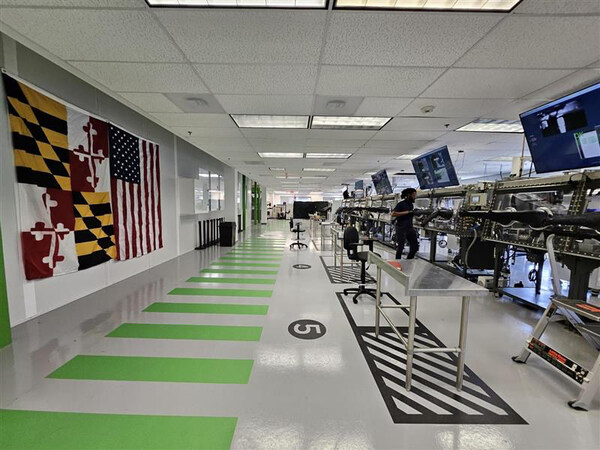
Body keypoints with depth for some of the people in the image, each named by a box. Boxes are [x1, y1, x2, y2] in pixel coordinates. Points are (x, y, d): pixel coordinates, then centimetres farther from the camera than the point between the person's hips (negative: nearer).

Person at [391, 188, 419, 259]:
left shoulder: (411, 205, 13)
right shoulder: (401, 204, -9)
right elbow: (393, 214, -21)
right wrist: (407, 212, -20)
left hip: (410, 228, 7)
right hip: (401, 229, -7)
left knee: (415, 246, 7)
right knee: (400, 247, -1)